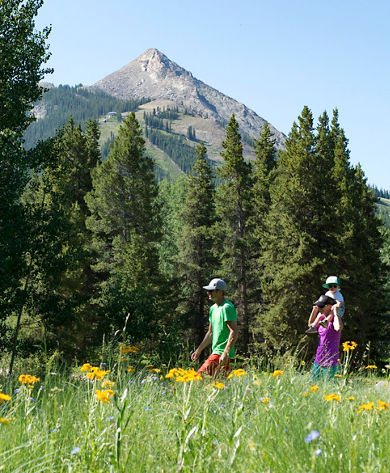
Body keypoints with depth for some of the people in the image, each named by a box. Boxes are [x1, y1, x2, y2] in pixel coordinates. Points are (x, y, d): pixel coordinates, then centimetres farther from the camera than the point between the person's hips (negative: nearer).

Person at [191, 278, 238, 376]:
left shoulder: (227, 308, -13)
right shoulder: (213, 308, 17)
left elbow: (234, 332, -20)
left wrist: (225, 353, -26)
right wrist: (199, 350, 22)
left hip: (221, 354, -9)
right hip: (216, 352, 9)